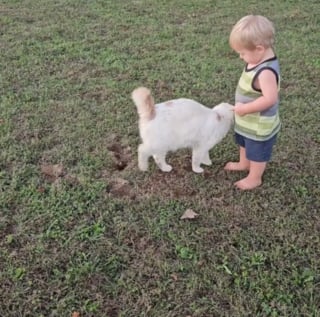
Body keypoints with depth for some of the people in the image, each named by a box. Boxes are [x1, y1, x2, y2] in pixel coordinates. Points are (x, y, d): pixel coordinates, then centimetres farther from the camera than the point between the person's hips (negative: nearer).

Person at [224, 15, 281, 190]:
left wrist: (245, 108, -28)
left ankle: (254, 178, 38)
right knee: (244, 144, 32)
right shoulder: (258, 60, -7)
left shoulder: (266, 71, -36)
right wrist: (243, 108, 4)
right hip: (247, 120, 9)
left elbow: (269, 99, -37)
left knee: (257, 152, 16)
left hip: (259, 125, -9)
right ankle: (244, 164, 57)